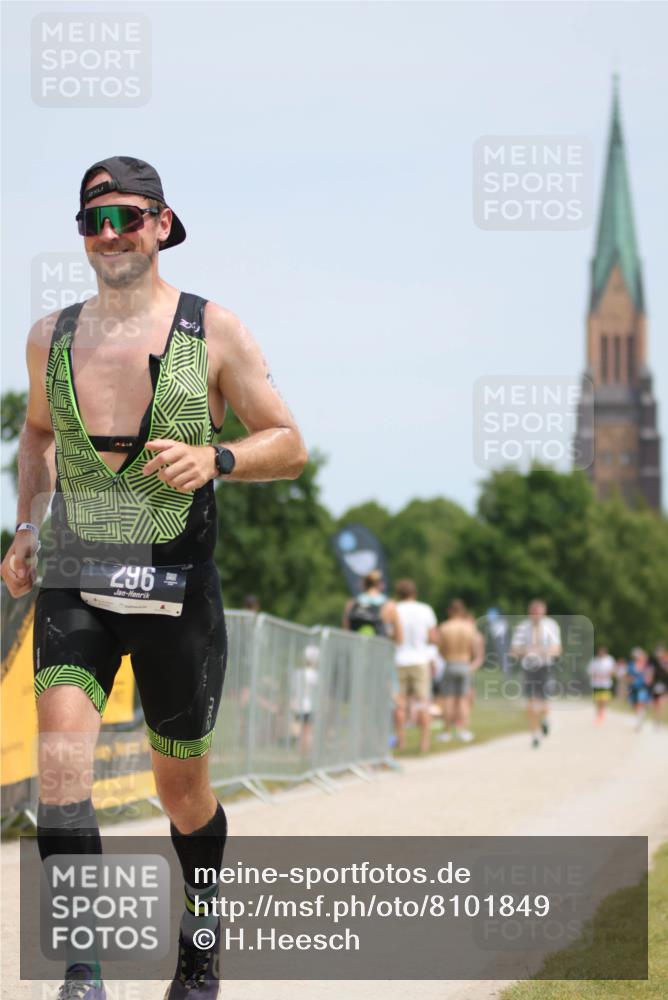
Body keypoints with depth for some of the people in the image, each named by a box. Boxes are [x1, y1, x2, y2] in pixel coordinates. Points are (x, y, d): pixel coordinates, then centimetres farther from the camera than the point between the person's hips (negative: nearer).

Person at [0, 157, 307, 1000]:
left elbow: (289, 447, 1)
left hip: (177, 589, -1)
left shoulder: (212, 331, -3)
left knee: (181, 787, 10)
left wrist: (214, 459, -19)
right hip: (73, 583, 2)